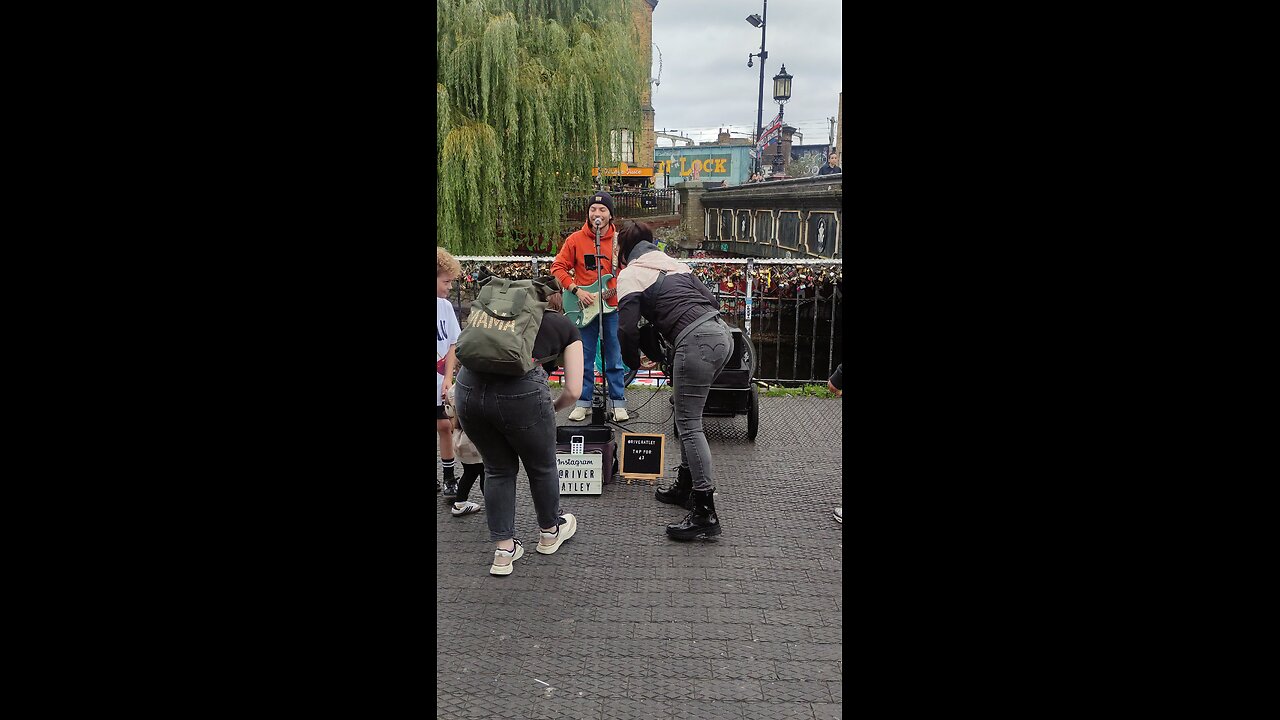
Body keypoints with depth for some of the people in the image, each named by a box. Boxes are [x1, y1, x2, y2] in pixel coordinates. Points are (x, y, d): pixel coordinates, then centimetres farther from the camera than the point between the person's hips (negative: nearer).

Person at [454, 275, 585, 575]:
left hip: (468, 388, 4)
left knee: (498, 468, 26)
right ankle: (551, 531, 46)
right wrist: (549, 410, 31)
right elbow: (573, 390, 12)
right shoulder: (566, 327, 20)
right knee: (541, 467, 24)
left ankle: (504, 551, 30)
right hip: (520, 392, -3)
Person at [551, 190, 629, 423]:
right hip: (584, 307, 0)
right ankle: (583, 403, 19)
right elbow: (558, 267, 1)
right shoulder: (575, 240, 1)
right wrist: (576, 290, -11)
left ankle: (619, 403, 17)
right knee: (584, 359, 7)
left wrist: (608, 292, -16)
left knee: (615, 359, 6)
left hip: (612, 307, 0)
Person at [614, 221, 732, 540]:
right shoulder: (674, 263, 25)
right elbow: (711, 300, 21)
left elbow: (628, 329, -4)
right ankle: (686, 486, 32)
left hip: (695, 342, -8)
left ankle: (705, 513, -4)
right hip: (722, 333, 8)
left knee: (688, 424, -3)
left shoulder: (630, 275, 4)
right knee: (688, 416, 21)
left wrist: (633, 362, 14)